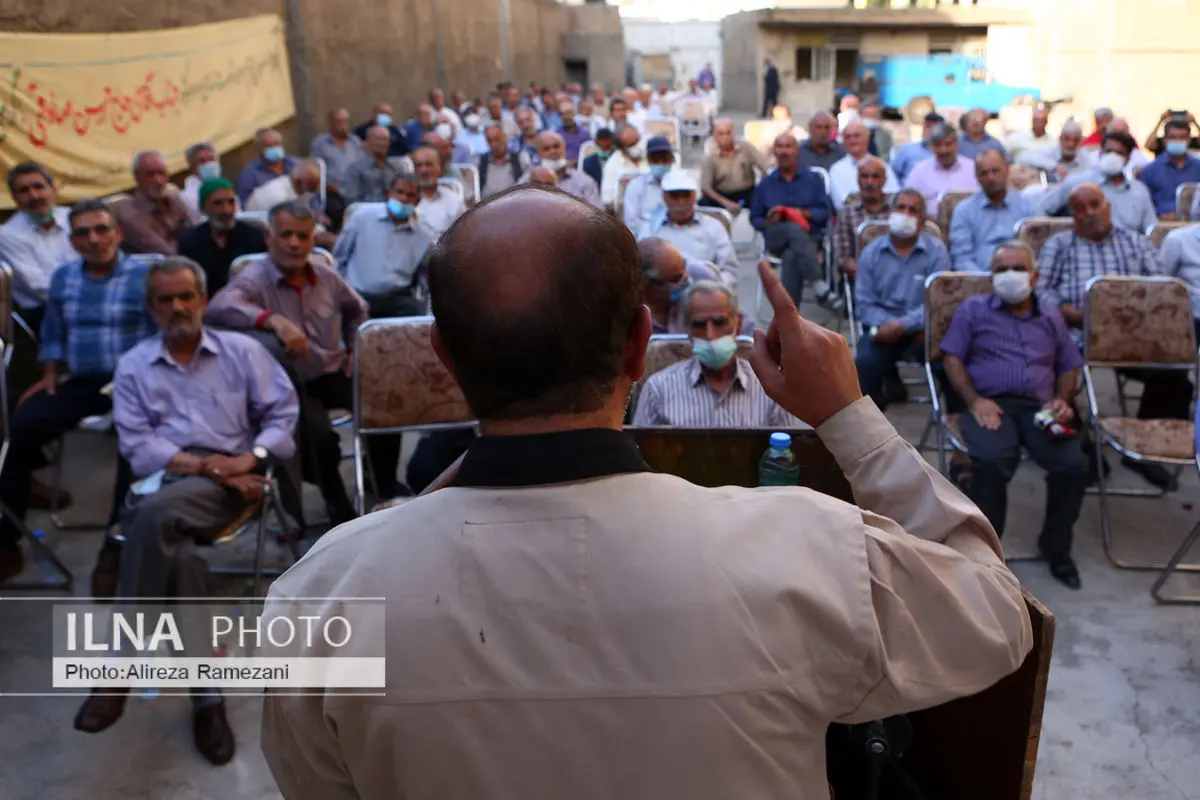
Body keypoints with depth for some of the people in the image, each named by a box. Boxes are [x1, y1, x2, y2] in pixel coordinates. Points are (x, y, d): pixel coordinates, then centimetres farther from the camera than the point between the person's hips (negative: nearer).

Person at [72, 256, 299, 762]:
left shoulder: (242, 351, 12)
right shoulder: (132, 366, 15)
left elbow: (283, 412, 5)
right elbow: (136, 445, 3)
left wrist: (250, 458, -13)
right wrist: (201, 464, -11)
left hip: (227, 482, -2)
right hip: (165, 480, 2)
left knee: (152, 515, -35)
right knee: (174, 552, -34)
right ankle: (208, 691, -27)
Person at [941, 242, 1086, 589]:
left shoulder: (1051, 318, 24)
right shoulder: (973, 309, 14)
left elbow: (1069, 368, 25)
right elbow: (952, 357, 5)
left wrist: (1063, 400, 3)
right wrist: (974, 400, -9)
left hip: (1039, 408, 3)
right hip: (990, 404, -3)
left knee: (1074, 465, -23)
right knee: (991, 461, -35)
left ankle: (1056, 547, 2)